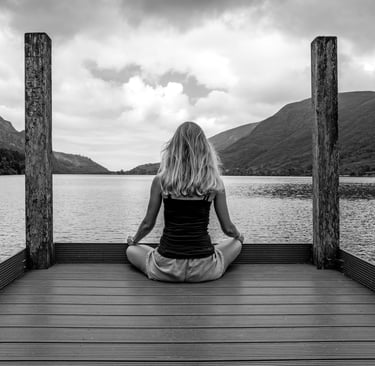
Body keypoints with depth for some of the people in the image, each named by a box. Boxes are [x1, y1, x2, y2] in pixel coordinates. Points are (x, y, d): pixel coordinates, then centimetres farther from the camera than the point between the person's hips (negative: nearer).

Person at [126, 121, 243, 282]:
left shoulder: (160, 180, -5)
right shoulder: (215, 183, -5)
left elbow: (148, 224, 2)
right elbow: (228, 228, 2)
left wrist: (133, 240, 25)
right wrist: (238, 236, 26)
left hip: (166, 269, 0)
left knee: (131, 251, 29)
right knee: (236, 243, 30)